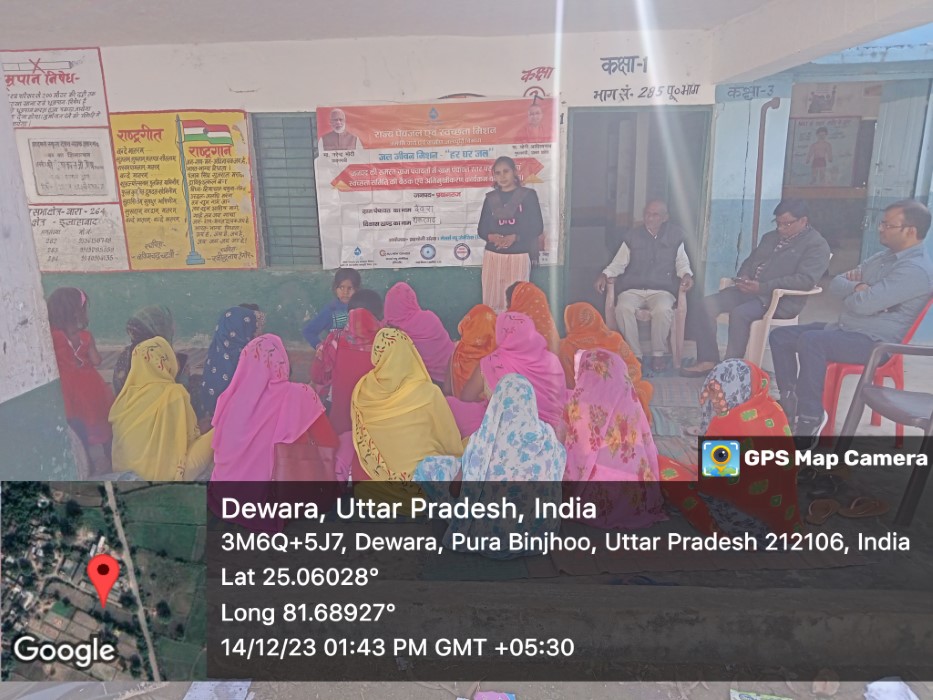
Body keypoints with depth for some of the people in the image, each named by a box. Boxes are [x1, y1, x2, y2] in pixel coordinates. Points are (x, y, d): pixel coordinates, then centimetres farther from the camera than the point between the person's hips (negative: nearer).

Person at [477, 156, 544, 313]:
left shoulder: (528, 195, 3)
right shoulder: (490, 198, 12)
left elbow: (537, 227, -2)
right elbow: (481, 229, 11)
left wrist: (514, 237, -17)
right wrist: (491, 236, -12)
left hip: (518, 256, -3)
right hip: (493, 256, 3)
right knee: (492, 301, 1)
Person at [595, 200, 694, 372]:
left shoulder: (675, 235, 12)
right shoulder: (633, 236, 11)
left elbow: (682, 262, 14)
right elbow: (619, 263, 11)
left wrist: (686, 274, -8)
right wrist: (605, 274, -7)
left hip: (662, 290, 0)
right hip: (632, 289, 1)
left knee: (663, 310, -36)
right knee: (623, 308, -34)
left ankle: (658, 354, -14)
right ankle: (636, 354, -18)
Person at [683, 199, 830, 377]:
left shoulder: (817, 245, -3)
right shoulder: (770, 237, 22)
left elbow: (805, 280, -16)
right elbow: (750, 261, 26)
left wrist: (763, 287, -23)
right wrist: (743, 279, 0)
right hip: (750, 290, 8)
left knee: (739, 313, -34)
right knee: (708, 303, -14)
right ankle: (708, 360, -12)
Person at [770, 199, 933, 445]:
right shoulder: (882, 258, 16)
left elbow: (864, 304, -26)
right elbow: (835, 284, 11)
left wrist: (853, 293, -2)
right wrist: (856, 288, -11)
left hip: (874, 342, -10)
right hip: (845, 329, 10)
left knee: (810, 341, -34)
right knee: (780, 336, 0)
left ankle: (810, 419, -25)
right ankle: (790, 402, 5)